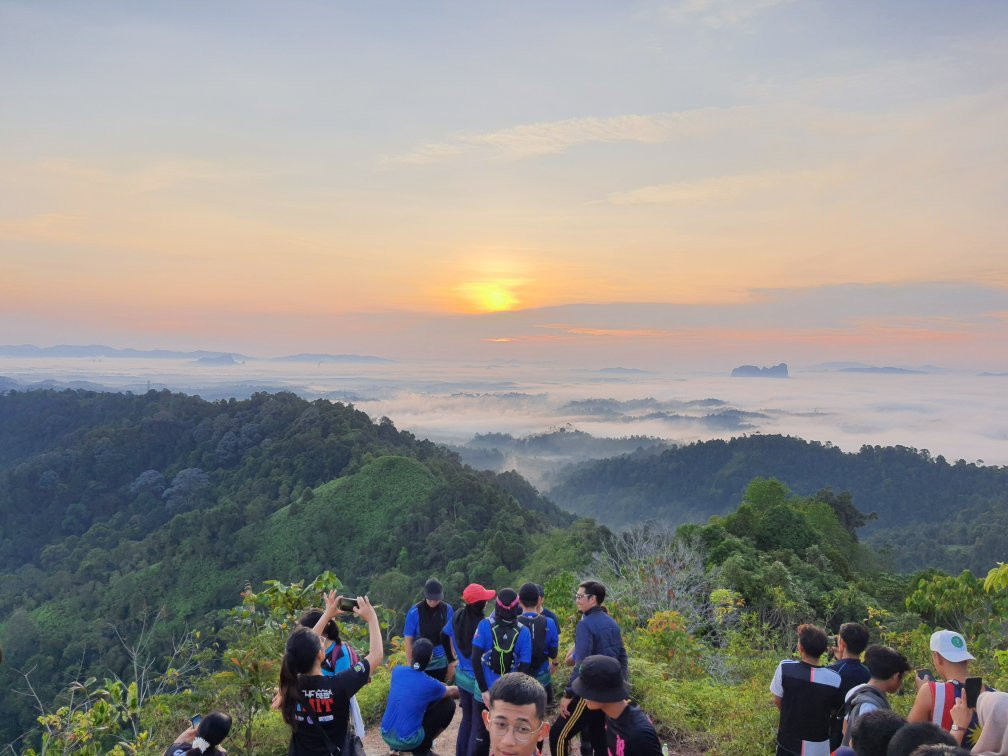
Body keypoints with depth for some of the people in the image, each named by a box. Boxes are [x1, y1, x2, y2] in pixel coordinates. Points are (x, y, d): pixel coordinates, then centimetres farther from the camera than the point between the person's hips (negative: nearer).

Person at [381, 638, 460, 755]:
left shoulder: (397, 671, -3)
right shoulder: (430, 685, -13)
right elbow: (451, 692, 9)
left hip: (385, 734, 5)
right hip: (407, 741, -5)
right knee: (448, 704, 5)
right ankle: (422, 749, 12)